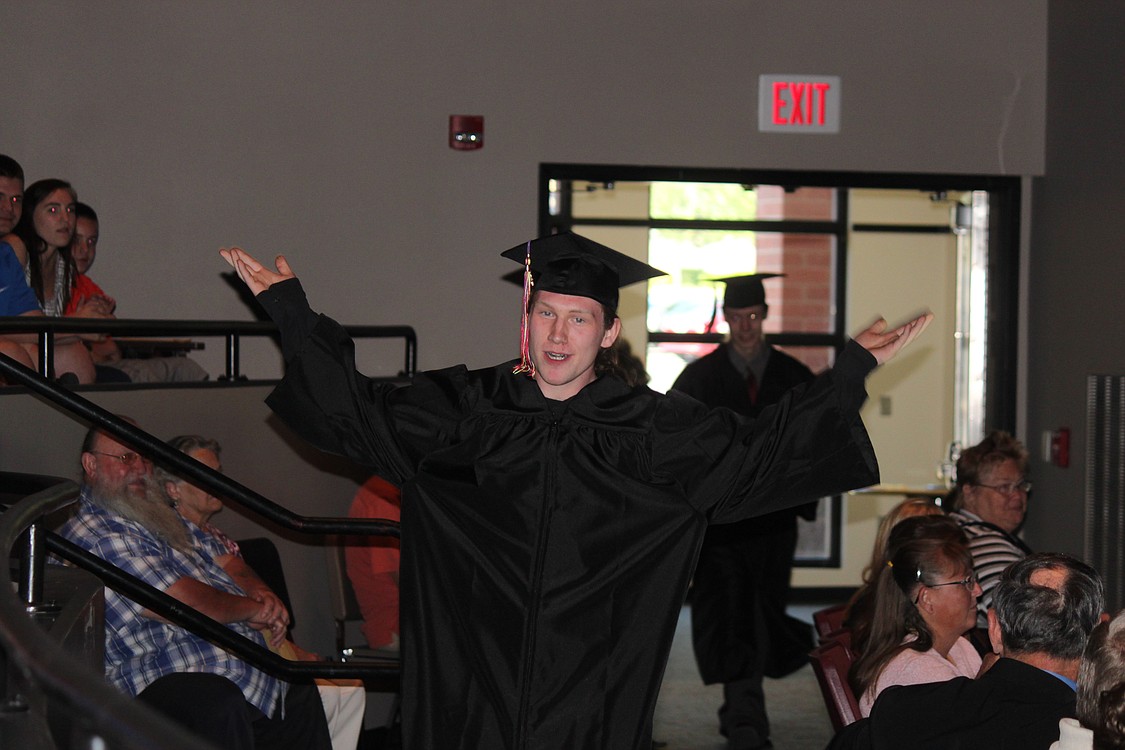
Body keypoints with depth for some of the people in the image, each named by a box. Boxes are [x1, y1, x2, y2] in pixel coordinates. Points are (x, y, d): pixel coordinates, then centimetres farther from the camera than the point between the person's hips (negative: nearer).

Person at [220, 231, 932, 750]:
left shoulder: (650, 428, 1)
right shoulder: (468, 407, 2)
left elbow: (766, 449, 8)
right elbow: (355, 406, 11)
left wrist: (854, 366, 6)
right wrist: (291, 309, 8)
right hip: (475, 680, 1)